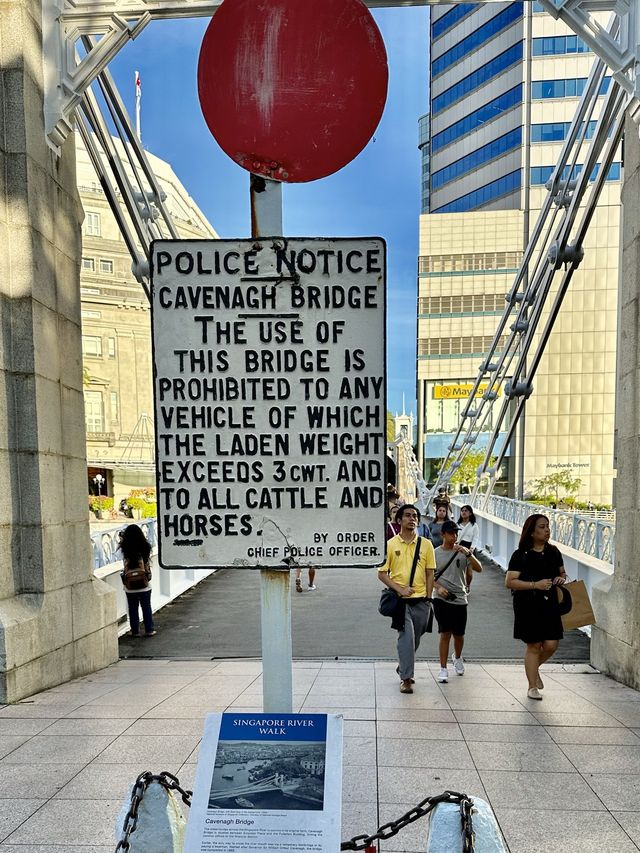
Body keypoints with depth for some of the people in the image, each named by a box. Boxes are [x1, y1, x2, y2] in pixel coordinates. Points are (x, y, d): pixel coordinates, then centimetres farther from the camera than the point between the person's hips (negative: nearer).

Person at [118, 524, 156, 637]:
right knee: (146, 608, 13)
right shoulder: (145, 548, -10)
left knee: (133, 609, 12)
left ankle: (135, 631, 19)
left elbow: (121, 541, 8)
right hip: (145, 585, 1)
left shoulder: (125, 549, -14)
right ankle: (149, 630, 19)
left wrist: (122, 534, 25)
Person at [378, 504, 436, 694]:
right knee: (406, 637, -11)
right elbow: (382, 573, -2)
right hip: (400, 600, -3)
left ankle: (403, 666, 37)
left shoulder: (426, 544, 3)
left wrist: (428, 598, 2)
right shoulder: (390, 544, -3)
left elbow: (429, 574, 6)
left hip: (421, 600, 3)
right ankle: (406, 678, 1)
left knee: (415, 639, 13)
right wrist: (400, 589, -13)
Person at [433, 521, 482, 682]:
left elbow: (478, 569, -12)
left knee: (458, 634, 13)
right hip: (441, 599, -1)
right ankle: (443, 669, 4)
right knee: (445, 634, -6)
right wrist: (438, 587, -13)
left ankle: (458, 658, 43)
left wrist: (468, 553, -25)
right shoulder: (435, 553, 0)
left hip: (460, 599, 1)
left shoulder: (463, 551, 0)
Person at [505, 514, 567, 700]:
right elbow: (509, 582, -13)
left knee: (551, 644, 1)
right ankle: (532, 686, 19)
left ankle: (533, 668, 33)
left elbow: (562, 572, 23)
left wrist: (561, 578, -1)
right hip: (528, 606, -5)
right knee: (534, 646, 3)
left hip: (550, 604, 5)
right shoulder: (521, 555, -9)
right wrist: (535, 584, -21)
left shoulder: (553, 551, 7)